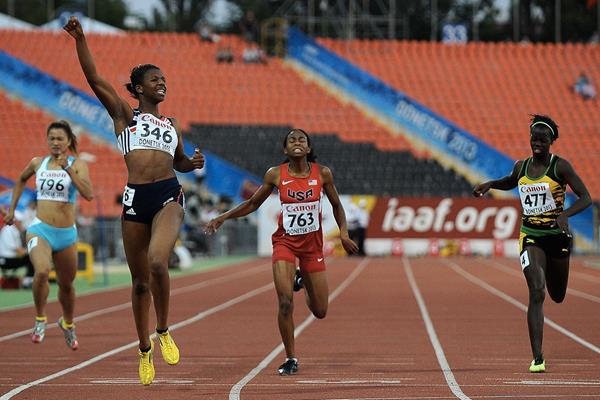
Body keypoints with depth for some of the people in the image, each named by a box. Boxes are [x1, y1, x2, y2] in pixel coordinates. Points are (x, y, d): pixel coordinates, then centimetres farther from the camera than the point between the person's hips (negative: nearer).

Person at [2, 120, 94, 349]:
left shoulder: (77, 164, -3)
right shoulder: (38, 164, 5)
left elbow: (88, 194, -19)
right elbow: (21, 180, 27)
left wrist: (68, 170, -23)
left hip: (66, 234, 1)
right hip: (40, 229, 0)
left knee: (66, 284, 16)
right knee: (41, 272, -29)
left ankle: (67, 324, 44)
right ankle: (40, 320, -9)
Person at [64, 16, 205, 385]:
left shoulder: (172, 125, 20)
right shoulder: (125, 114, 11)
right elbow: (95, 79, 2)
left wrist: (194, 162, 9)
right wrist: (80, 39, -5)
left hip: (169, 195, 1)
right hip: (135, 199, -1)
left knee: (157, 262, -26)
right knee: (140, 281, 5)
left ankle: (164, 332, -7)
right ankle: (145, 351, 20)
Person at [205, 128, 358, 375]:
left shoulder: (322, 174, -6)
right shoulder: (276, 175, -7)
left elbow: (336, 206, 8)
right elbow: (252, 204, 6)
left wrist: (343, 233, -5)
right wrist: (223, 218, 0)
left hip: (312, 244, 1)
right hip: (285, 241, -1)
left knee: (320, 312, 6)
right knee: (285, 302, -18)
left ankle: (304, 283, 42)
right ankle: (291, 359, -1)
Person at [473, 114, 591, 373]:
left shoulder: (560, 166, -9)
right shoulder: (521, 167, 4)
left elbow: (585, 198, -13)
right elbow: (511, 182, 29)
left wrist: (565, 214, -31)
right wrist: (489, 184, 9)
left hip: (557, 236, -1)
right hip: (530, 237, 1)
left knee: (557, 296, 16)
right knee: (536, 292, -17)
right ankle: (537, 358, -19)